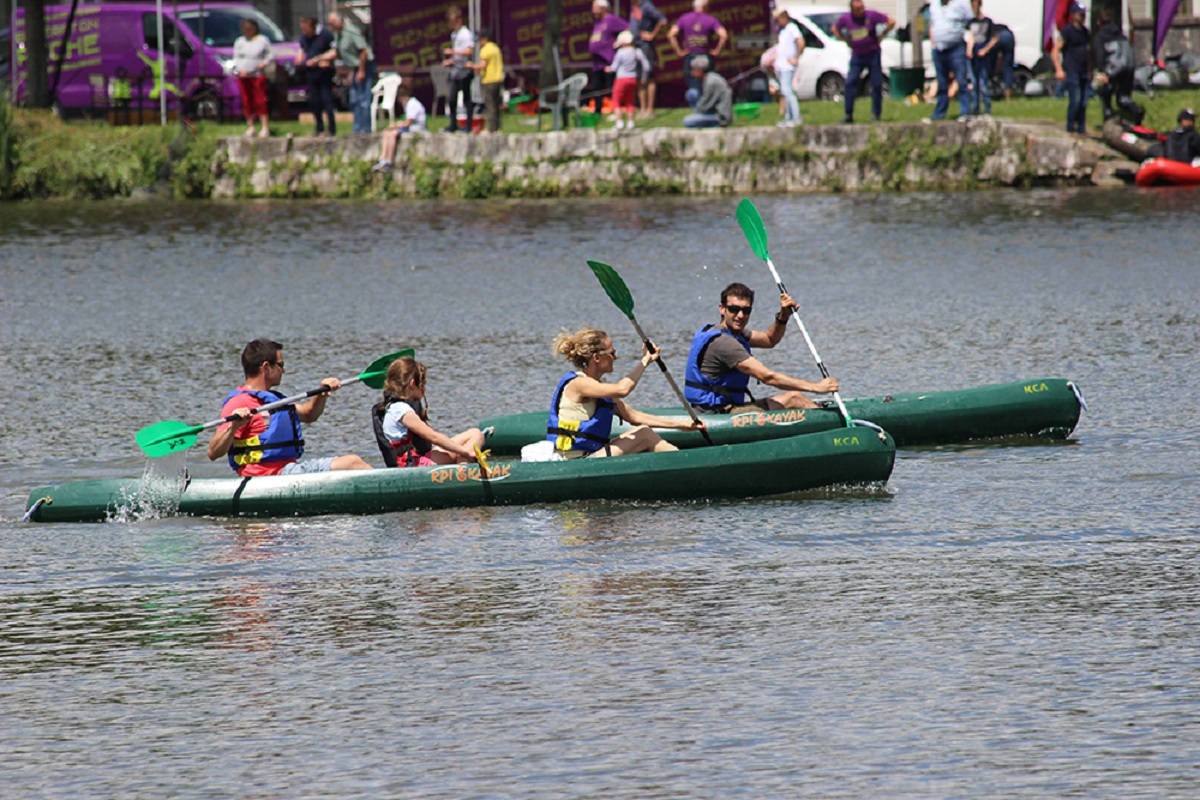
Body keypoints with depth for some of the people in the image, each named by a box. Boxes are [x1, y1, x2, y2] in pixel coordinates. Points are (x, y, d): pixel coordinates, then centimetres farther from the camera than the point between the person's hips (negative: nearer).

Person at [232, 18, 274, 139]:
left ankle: (265, 127, -10)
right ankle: (250, 127, 11)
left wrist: (265, 63, -14)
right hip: (243, 76, 3)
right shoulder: (239, 42, 13)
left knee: (260, 101, -10)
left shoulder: (262, 40, 5)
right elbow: (236, 58, 11)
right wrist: (239, 70, -6)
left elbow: (271, 55, 5)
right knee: (247, 102, 4)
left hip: (258, 75, -3)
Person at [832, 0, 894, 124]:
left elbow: (891, 22, -3)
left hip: (873, 54, -2)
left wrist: (881, 36, -2)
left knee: (876, 84, 0)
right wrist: (846, 41, 7)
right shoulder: (845, 19, -2)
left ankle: (876, 114, 11)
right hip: (856, 56, 2)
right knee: (850, 83, -8)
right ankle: (848, 114, -3)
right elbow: (835, 29, 18)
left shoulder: (871, 16, -9)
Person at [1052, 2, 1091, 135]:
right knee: (1075, 100, -12)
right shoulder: (1067, 31, -6)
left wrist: (1089, 70, 22)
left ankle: (1081, 128, 12)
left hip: (1083, 73, 7)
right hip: (1071, 72, -7)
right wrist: (1059, 70, -17)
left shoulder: (1085, 32, 16)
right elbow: (1055, 52, -9)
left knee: (1083, 102, 5)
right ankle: (1070, 127, -3)